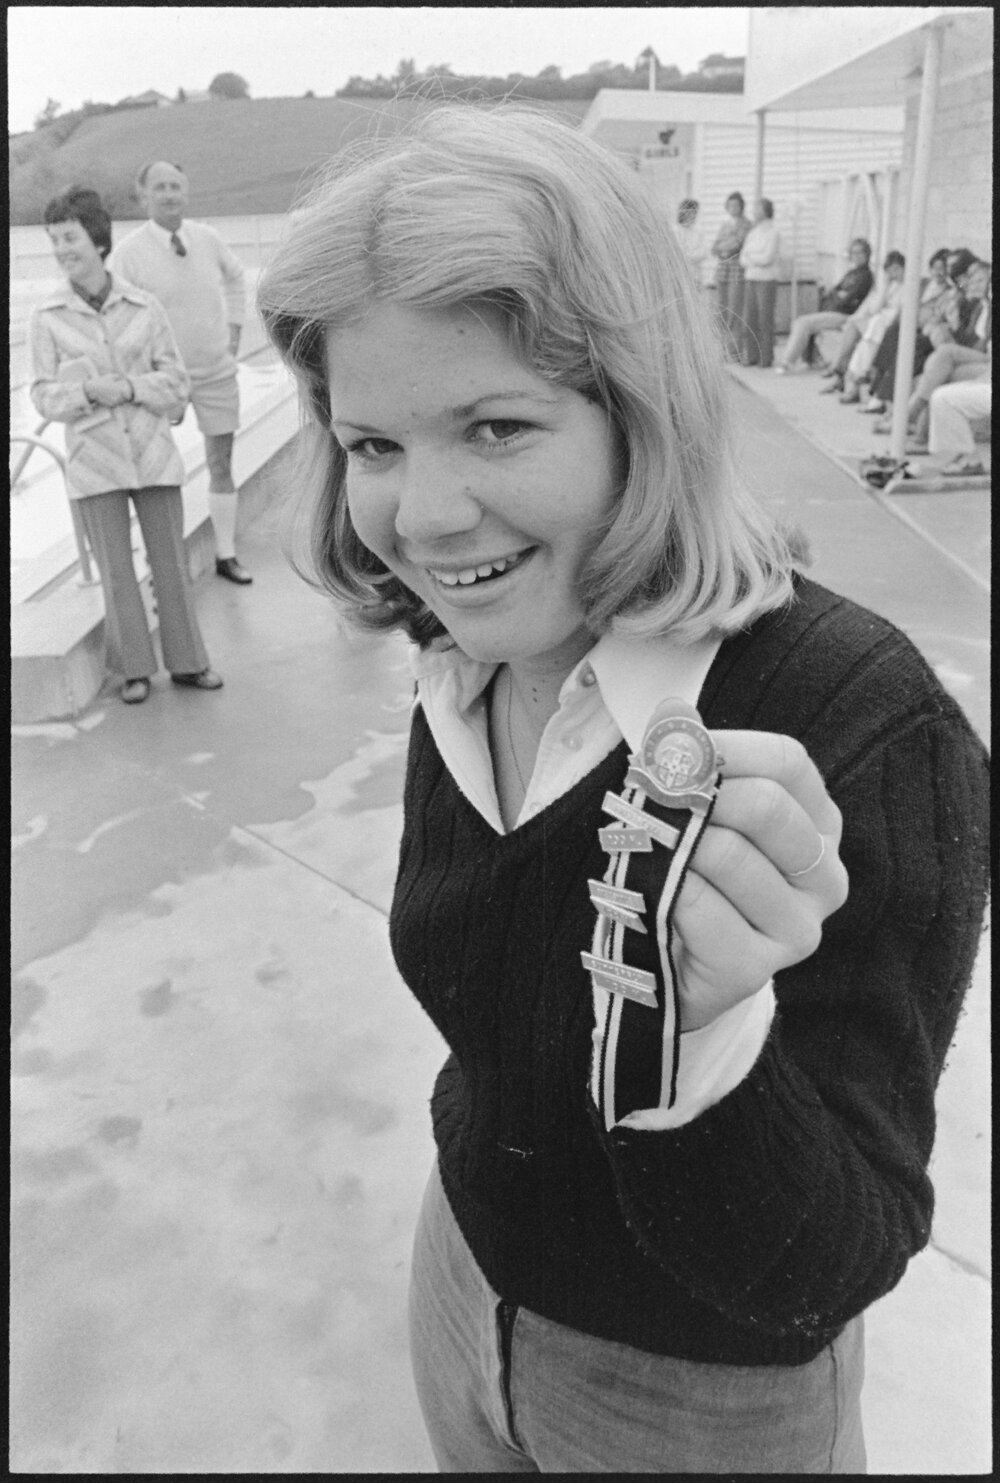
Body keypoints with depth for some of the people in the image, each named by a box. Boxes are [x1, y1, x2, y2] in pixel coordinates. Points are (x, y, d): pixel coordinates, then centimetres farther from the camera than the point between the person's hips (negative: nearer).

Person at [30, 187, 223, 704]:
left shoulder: (144, 307, 0)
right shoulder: (47, 319, -1)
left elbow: (175, 382, 1)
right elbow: (44, 396, 0)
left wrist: (129, 387, -16)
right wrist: (90, 391, -18)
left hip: (152, 452, 1)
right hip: (93, 459, 0)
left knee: (171, 561, 6)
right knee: (115, 570, 3)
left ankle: (186, 661, 19)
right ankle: (135, 668, 17)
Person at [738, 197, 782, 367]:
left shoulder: (772, 233, -5)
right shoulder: (752, 233, 14)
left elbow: (767, 258, -14)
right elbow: (743, 259, 9)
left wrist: (749, 257, -3)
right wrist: (756, 261, -9)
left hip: (766, 280, -6)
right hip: (751, 279, 6)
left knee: (765, 319, -4)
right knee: (750, 319, 4)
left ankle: (766, 359, -1)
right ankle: (751, 356, 9)